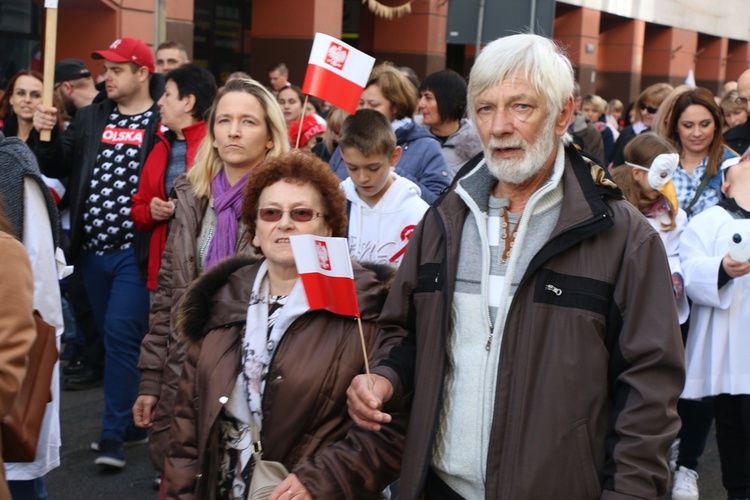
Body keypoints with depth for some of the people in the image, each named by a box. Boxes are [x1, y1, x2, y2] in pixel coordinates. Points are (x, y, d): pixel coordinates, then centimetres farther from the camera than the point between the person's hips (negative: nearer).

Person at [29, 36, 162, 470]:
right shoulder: (91, 118, 13)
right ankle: (133, 421, 27)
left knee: (121, 335, -9)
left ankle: (114, 434, 0)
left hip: (135, 251, -6)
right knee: (116, 338, 14)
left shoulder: (163, 122, -6)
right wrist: (43, 136, -2)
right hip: (93, 250, 6)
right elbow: (56, 166, 15)